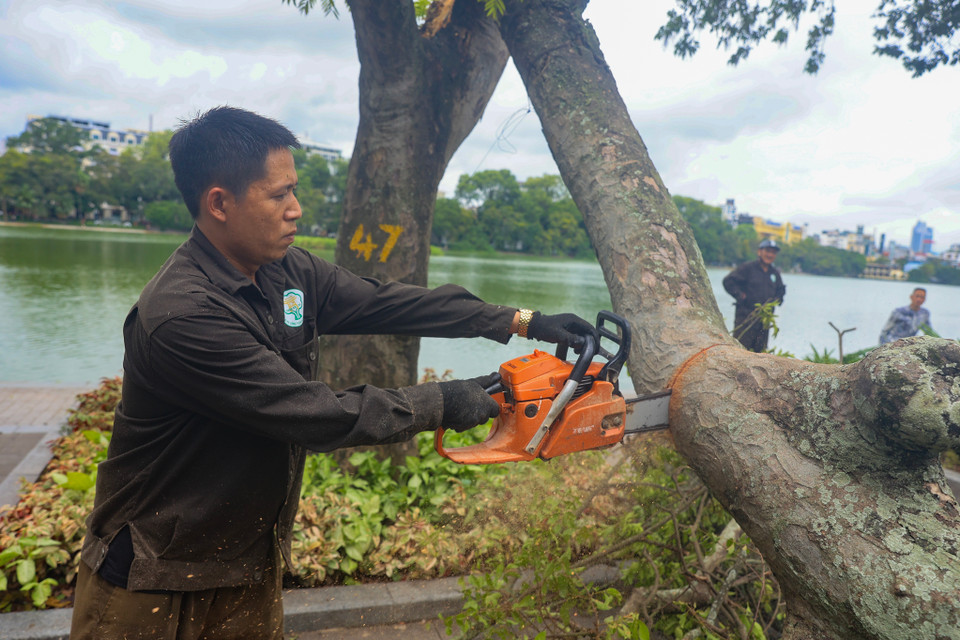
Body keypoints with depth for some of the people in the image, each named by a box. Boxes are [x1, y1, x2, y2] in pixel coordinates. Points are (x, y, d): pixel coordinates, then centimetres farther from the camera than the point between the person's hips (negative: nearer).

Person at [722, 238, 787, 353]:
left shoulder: (775, 273, 16)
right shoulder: (748, 267, -3)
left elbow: (780, 291, 28)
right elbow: (728, 281, -6)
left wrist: (778, 299, 6)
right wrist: (740, 296, -13)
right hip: (745, 317, -6)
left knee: (760, 351, 9)